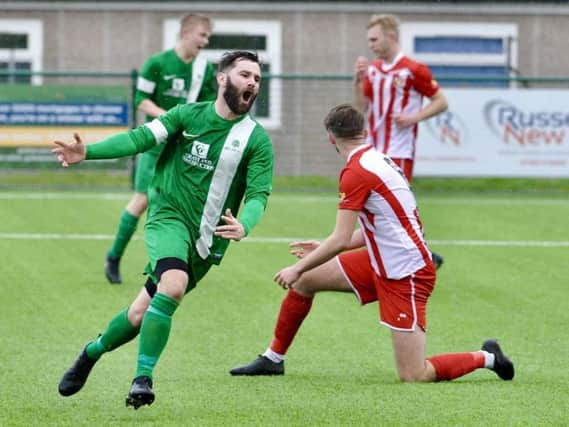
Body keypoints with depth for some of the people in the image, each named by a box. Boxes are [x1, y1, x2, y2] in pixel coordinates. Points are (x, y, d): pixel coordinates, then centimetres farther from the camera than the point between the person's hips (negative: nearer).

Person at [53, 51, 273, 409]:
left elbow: (258, 193, -8)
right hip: (169, 216, -2)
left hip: (207, 238, 2)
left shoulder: (257, 139, 0)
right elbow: (141, 138, -2)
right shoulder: (190, 115, 2)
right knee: (173, 285, -28)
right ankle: (143, 377, -18)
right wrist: (88, 152, -16)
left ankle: (93, 352, 24)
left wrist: (244, 226, -30)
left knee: (142, 314, 0)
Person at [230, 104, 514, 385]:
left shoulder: (356, 171, -20)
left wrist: (298, 268, -8)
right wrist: (322, 250, 22)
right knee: (304, 280, 11)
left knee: (413, 377, -9)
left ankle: (486, 358, 9)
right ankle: (273, 358, 24)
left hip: (405, 276, -10)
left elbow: (340, 240, -21)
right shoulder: (378, 159, 8)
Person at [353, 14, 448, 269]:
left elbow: (441, 102, -6)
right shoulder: (372, 70, 11)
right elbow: (361, 107, 11)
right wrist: (358, 80, -3)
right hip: (374, 151, 7)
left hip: (399, 153, -7)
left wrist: (414, 117, -19)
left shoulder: (413, 70, -10)